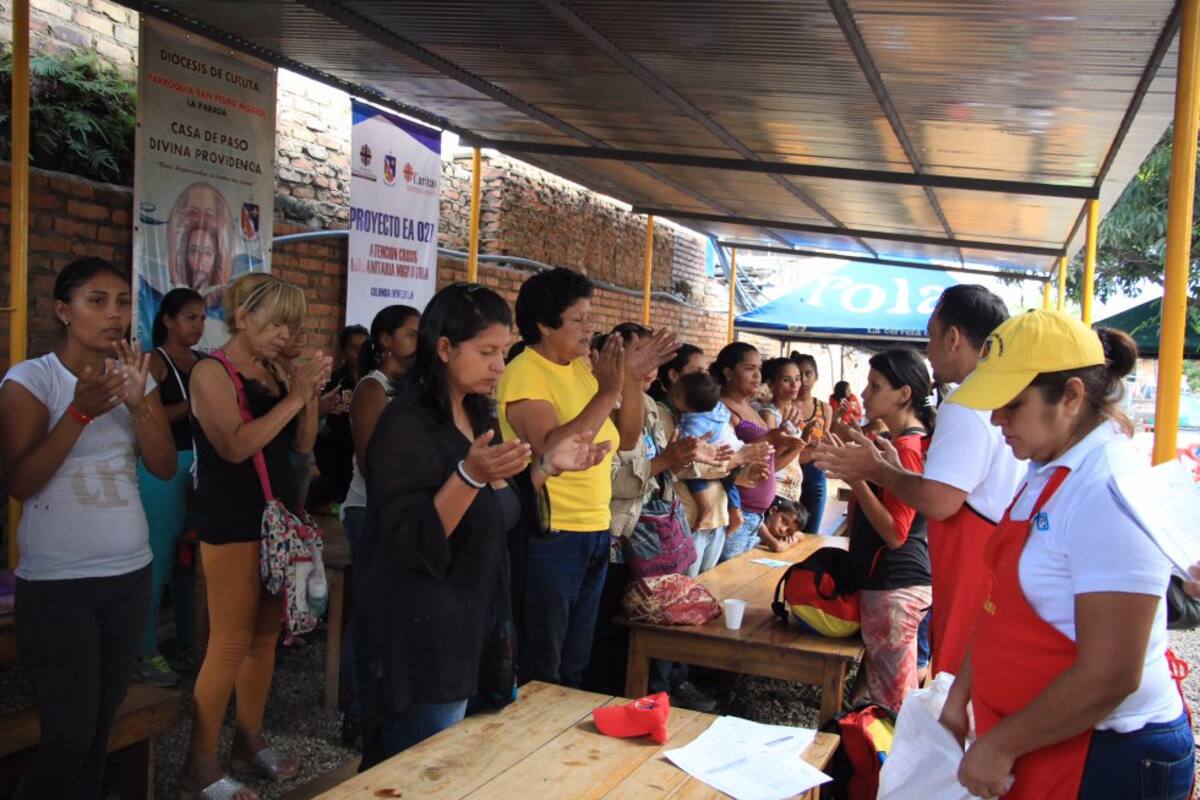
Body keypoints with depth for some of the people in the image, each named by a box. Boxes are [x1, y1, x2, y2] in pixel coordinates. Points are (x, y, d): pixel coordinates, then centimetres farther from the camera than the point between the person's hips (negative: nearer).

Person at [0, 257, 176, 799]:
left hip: (129, 575, 5)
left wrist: (137, 404, -18)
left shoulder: (137, 376, 7)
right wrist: (81, 412, -25)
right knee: (69, 734, -4)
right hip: (56, 584, -5)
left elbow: (165, 466, -2)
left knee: (101, 725, 10)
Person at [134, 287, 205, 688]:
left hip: (198, 466, 6)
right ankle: (145, 652, 7)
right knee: (159, 560, -3)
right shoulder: (155, 361, -5)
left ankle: (190, 639, 24)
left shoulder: (201, 363, 13)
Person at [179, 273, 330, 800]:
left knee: (265, 636, 12)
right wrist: (294, 396, -20)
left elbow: (302, 444, 11)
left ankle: (249, 742, 25)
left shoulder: (273, 372, 11)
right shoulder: (211, 372, -8)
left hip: (277, 518, 7)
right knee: (230, 644, -5)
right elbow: (235, 446, -22)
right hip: (231, 525, -7)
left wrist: (311, 393, -4)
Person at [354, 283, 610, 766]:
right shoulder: (405, 425, -18)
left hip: (474, 632, 9)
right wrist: (470, 475, -36)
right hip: (422, 642, -9)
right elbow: (412, 544, -24)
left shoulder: (478, 417, 8)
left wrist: (548, 466, 3)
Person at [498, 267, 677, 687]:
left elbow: (625, 439, 9)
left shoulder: (582, 367, 10)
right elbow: (551, 451, -26)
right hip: (547, 539, -8)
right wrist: (606, 393, -26)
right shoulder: (524, 373, -13)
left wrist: (633, 380, -4)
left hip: (596, 532, 8)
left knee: (574, 667, 19)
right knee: (540, 675, 5)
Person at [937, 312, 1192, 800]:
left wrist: (1000, 745, -16)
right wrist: (959, 696, 12)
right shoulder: (1047, 471, 5)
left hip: (1107, 759, -8)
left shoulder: (1109, 491, -23)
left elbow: (1109, 676, -25)